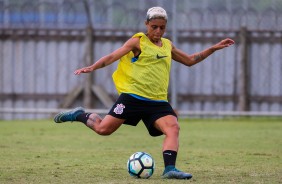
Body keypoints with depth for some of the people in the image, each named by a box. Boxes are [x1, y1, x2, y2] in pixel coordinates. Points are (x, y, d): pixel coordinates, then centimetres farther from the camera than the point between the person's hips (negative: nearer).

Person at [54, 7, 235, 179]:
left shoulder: (168, 45, 19)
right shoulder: (138, 41, 1)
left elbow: (190, 60, 31)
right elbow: (113, 57, -4)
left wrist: (213, 48, 26)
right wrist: (92, 67, -19)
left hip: (158, 101, 5)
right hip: (133, 97, -5)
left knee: (173, 128, -21)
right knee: (103, 129, -6)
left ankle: (170, 168, -30)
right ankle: (80, 115, 23)